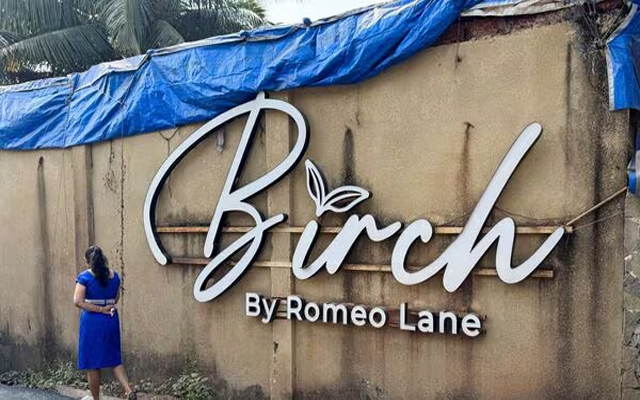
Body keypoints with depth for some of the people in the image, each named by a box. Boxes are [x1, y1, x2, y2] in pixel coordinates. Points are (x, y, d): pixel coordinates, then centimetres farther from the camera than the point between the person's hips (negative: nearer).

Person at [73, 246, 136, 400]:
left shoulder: (84, 277, -10)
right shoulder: (114, 275, 5)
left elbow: (78, 302, -18)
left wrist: (101, 310, -14)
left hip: (92, 321, -5)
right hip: (111, 320, 5)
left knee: (92, 363, 9)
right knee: (115, 359, 15)